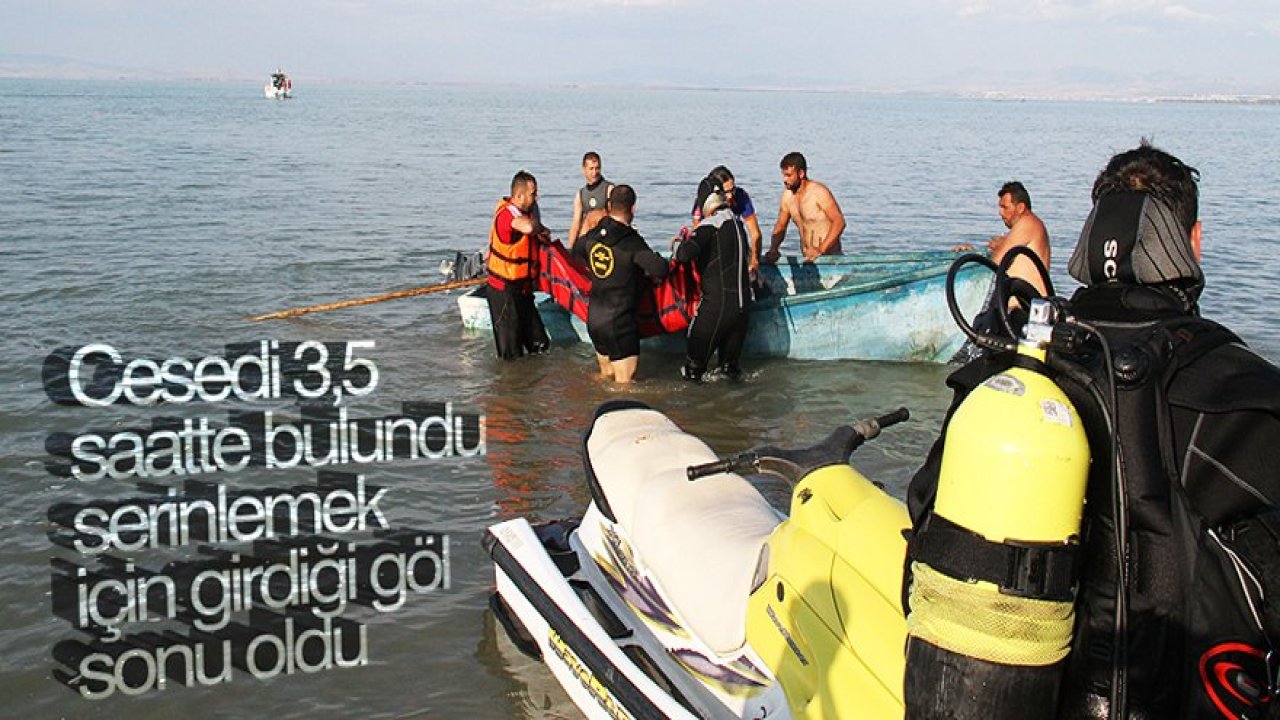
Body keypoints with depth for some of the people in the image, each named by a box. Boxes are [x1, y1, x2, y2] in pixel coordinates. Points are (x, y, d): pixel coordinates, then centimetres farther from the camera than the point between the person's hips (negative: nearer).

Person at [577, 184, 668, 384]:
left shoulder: (592, 236, 2)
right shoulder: (631, 242, -18)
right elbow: (661, 270, -27)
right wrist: (649, 272, -5)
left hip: (594, 317, 7)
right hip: (619, 321, -7)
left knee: (606, 376, 22)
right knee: (624, 381, -1)